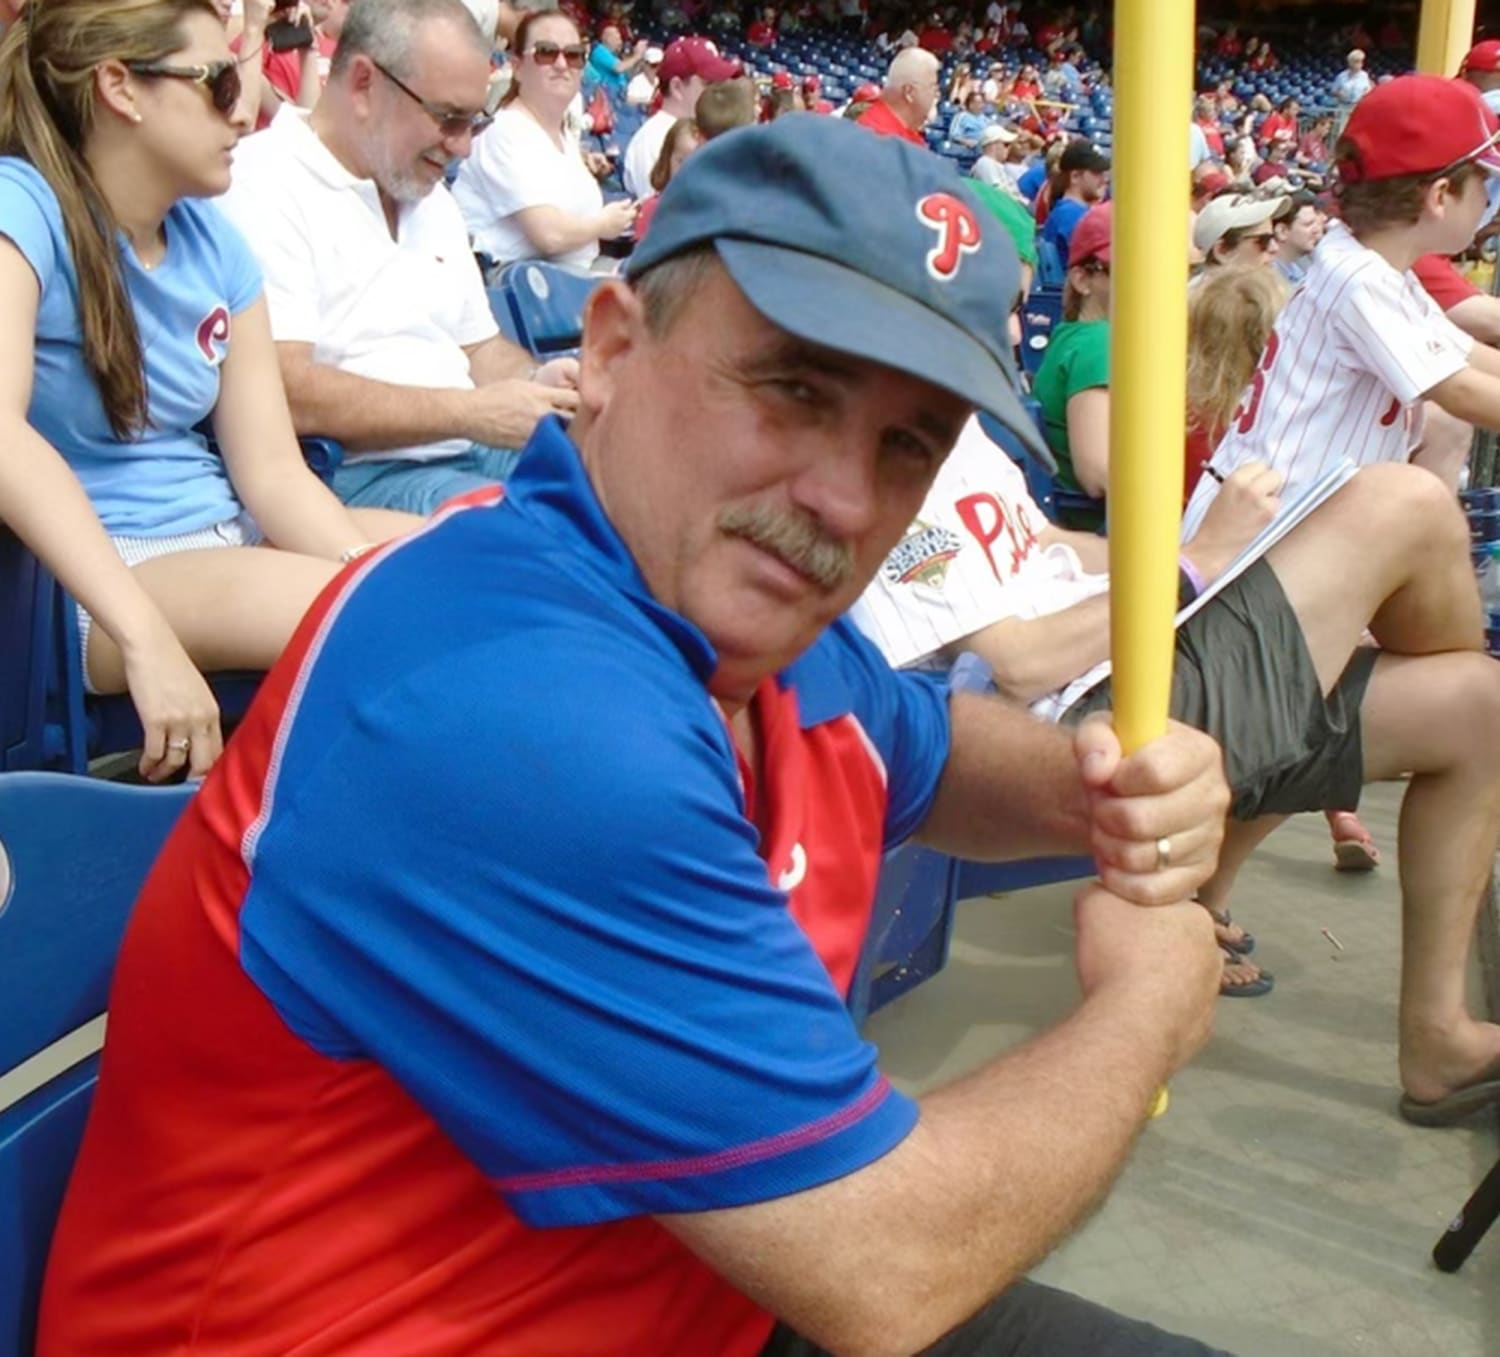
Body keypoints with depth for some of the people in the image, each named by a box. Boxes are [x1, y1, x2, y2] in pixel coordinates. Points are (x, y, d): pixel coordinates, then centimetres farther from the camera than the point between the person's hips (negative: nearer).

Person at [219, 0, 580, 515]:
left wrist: (534, 383, 2)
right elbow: (283, 392, -20)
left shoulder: (432, 200, 19)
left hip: (471, 452, 9)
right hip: (353, 472, -9)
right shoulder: (263, 187, -9)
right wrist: (470, 412, -19)